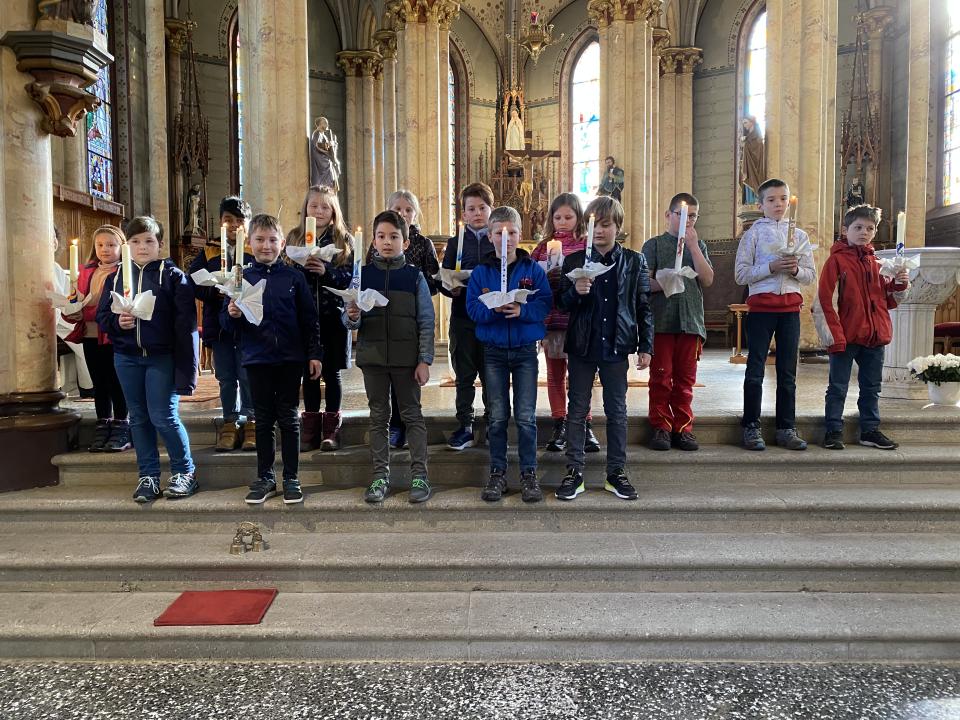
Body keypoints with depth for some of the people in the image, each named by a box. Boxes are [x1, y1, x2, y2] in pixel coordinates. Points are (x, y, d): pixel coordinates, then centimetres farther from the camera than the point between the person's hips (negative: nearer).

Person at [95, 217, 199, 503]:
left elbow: (186, 324, -9)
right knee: (139, 418, 10)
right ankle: (148, 476, 21)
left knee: (163, 417, -8)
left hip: (162, 357, -5)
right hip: (127, 358, 5)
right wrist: (117, 321, -12)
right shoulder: (115, 278, 10)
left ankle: (184, 472, 10)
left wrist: (186, 366, -15)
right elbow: (101, 316, 13)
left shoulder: (173, 275, -4)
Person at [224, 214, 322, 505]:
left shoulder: (294, 277, 0)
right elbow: (228, 322, 5)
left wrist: (314, 353, -1)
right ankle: (265, 478, 23)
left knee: (289, 418, 8)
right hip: (257, 359, 1)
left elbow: (309, 319, 2)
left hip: (290, 358, -1)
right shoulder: (243, 278, 2)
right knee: (264, 419, 11)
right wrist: (232, 315, -17)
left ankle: (292, 478, 18)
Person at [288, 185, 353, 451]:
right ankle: (310, 429, 18)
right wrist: (301, 268, -15)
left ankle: (331, 429, 15)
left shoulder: (344, 240, 4)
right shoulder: (294, 238, 9)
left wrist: (326, 271, -20)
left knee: (331, 371, 4)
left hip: (332, 314, -2)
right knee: (308, 371, 7)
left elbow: (349, 277, -5)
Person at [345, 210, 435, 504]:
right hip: (372, 356, 2)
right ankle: (380, 476, 18)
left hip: (406, 357, -2)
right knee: (378, 417, 9)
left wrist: (425, 360, -7)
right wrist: (352, 317, -19)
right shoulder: (362, 274, 5)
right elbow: (349, 319, 5)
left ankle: (419, 475, 13)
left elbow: (426, 322, -1)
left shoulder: (414, 276, 0)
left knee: (412, 415, 6)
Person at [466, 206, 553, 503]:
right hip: (494, 351, 1)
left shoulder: (533, 270, 1)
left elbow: (545, 303, -7)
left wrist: (521, 310, -23)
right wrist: (493, 309, -22)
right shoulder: (481, 272, 3)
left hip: (525, 350, -1)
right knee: (497, 417, 8)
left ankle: (529, 473, 15)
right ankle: (497, 473, 19)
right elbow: (472, 308, -4)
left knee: (526, 417, 2)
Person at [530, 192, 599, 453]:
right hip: (551, 318, 2)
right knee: (555, 373, 8)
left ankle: (585, 426, 12)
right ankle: (559, 427, 17)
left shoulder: (588, 245, 3)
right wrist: (547, 277, -14)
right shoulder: (544, 247, 10)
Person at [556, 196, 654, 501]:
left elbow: (644, 306, 4)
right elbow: (563, 304, 3)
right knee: (577, 411, 6)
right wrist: (576, 292, -19)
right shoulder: (574, 260, 2)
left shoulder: (634, 261, 3)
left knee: (617, 412, 8)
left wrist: (645, 346, 1)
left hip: (616, 347, 0)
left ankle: (616, 473, 20)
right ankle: (574, 472, 15)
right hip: (582, 346, 0)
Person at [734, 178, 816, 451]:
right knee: (755, 369, -1)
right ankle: (751, 427, 7)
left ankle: (786, 428, 15)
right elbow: (741, 274, -5)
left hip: (790, 306, 3)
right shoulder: (754, 233, 3)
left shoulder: (799, 235, 13)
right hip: (761, 304, -3)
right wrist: (771, 267, -16)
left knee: (788, 371, 7)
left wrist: (795, 270, -9)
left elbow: (811, 275, 11)